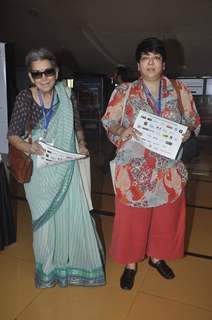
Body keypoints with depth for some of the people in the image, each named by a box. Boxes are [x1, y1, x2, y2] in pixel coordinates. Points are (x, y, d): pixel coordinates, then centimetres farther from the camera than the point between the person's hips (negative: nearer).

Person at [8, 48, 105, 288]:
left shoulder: (66, 97, -2)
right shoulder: (24, 98, -8)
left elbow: (77, 127, 11)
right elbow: (13, 135, -6)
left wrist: (82, 144, -7)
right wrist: (28, 147, -25)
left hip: (67, 167, 2)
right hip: (40, 170, -1)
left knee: (74, 214, 8)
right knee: (44, 218, 13)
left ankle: (78, 261, 35)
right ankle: (49, 268, 38)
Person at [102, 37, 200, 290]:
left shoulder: (180, 91, 5)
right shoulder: (124, 92, 0)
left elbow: (194, 122, 11)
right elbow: (109, 123, 2)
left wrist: (186, 132, -12)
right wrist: (124, 131, -19)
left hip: (168, 169, 3)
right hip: (134, 169, -2)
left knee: (166, 217, 15)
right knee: (132, 218, 7)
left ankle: (157, 256, 41)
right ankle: (130, 263, 30)